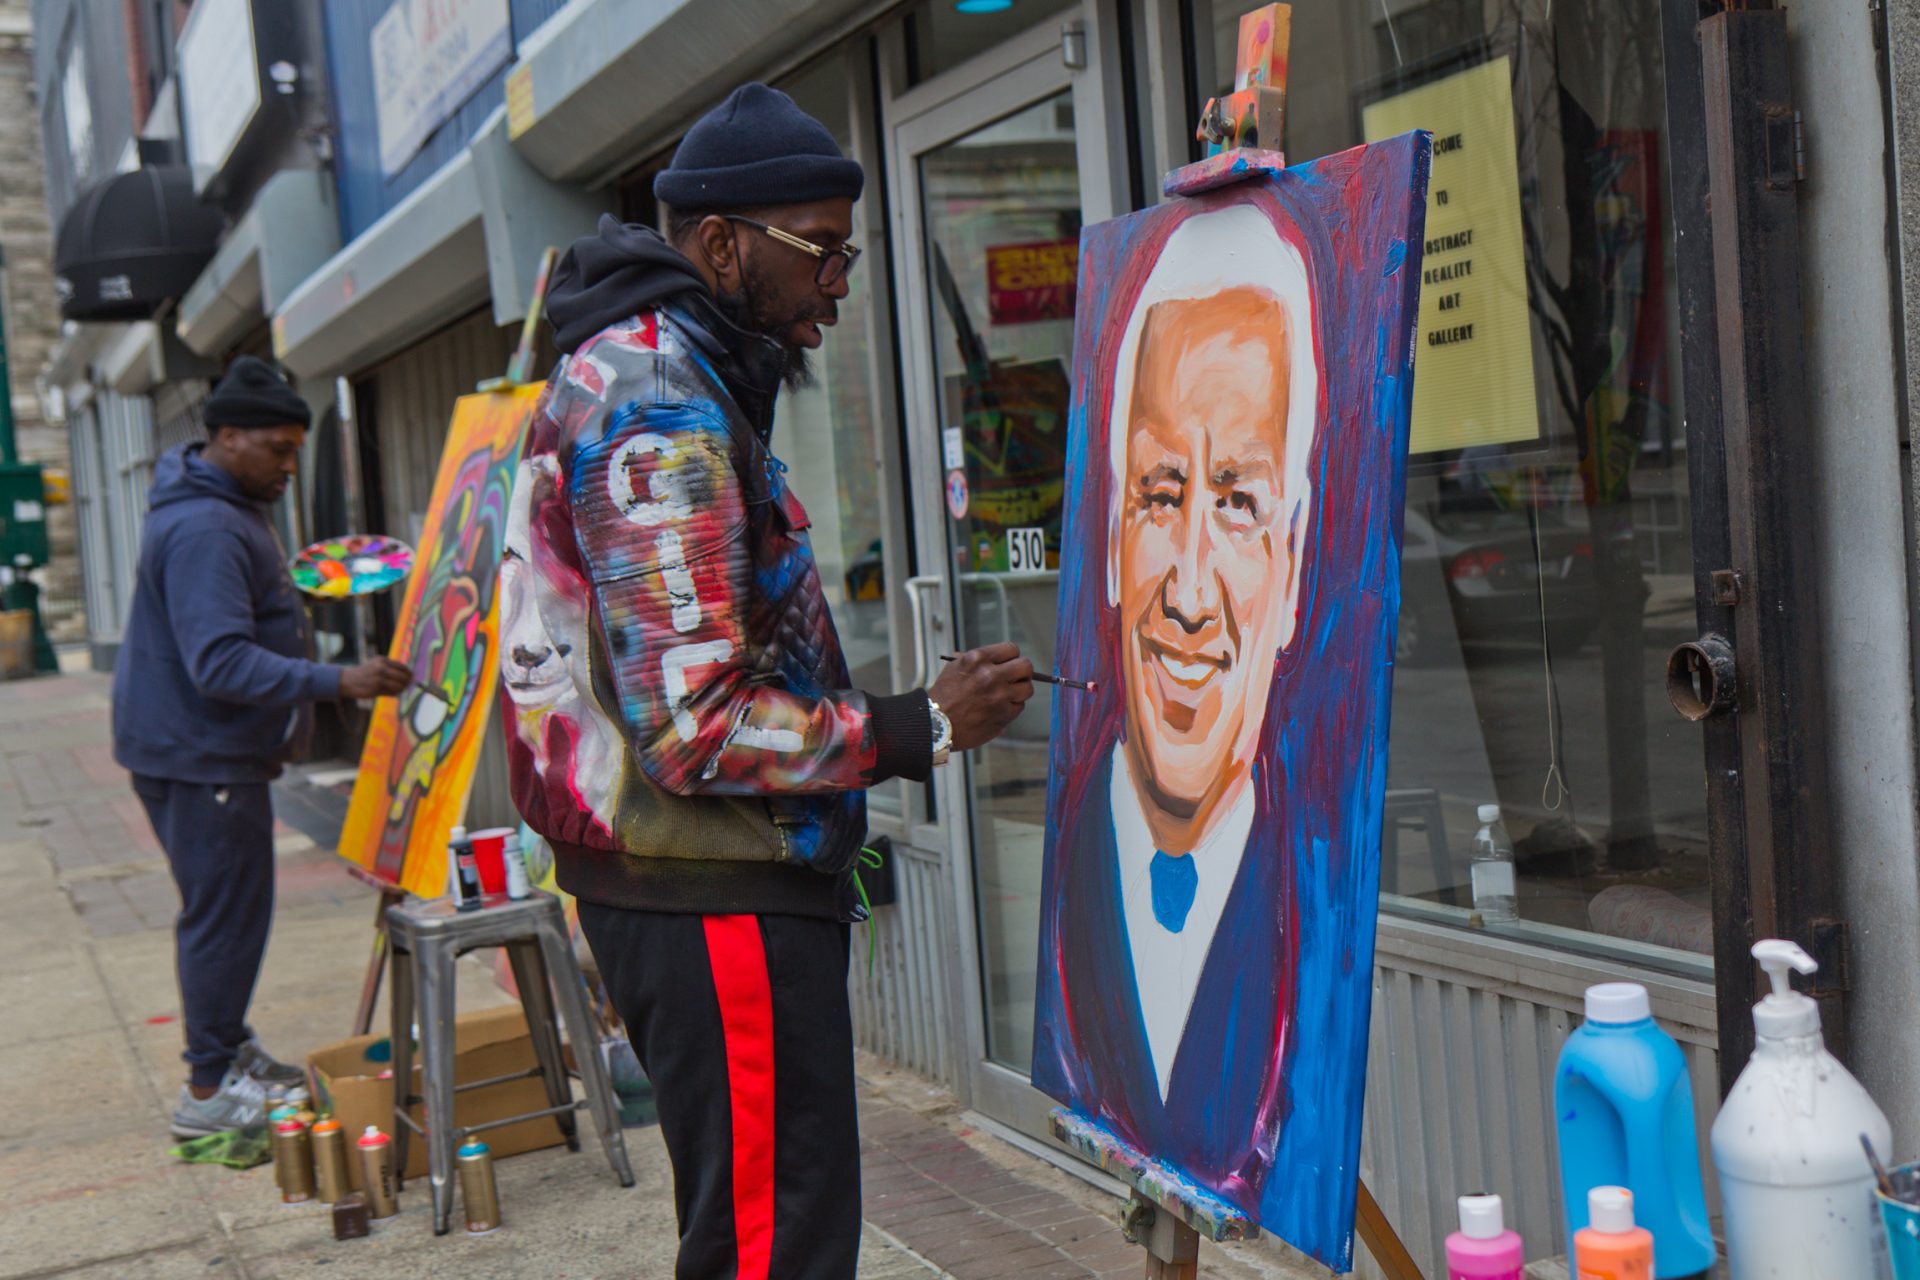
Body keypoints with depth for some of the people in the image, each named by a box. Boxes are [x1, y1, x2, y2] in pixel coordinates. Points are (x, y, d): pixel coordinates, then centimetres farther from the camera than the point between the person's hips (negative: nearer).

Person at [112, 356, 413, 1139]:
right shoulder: (204, 530, -23)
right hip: (198, 759, -11)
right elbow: (221, 662, -31)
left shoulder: (226, 511, 13)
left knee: (221, 912, 18)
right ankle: (209, 1090, 4)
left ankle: (227, 1051, 30)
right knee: (225, 915, -4)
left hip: (210, 751, 11)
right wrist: (336, 684, -36)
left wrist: (269, 736, 24)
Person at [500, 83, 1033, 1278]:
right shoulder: (661, 413, -19)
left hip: (699, 881, 11)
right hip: (716, 897, -11)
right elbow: (700, 730, -24)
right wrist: (924, 729, -15)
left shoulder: (628, 374, 16)